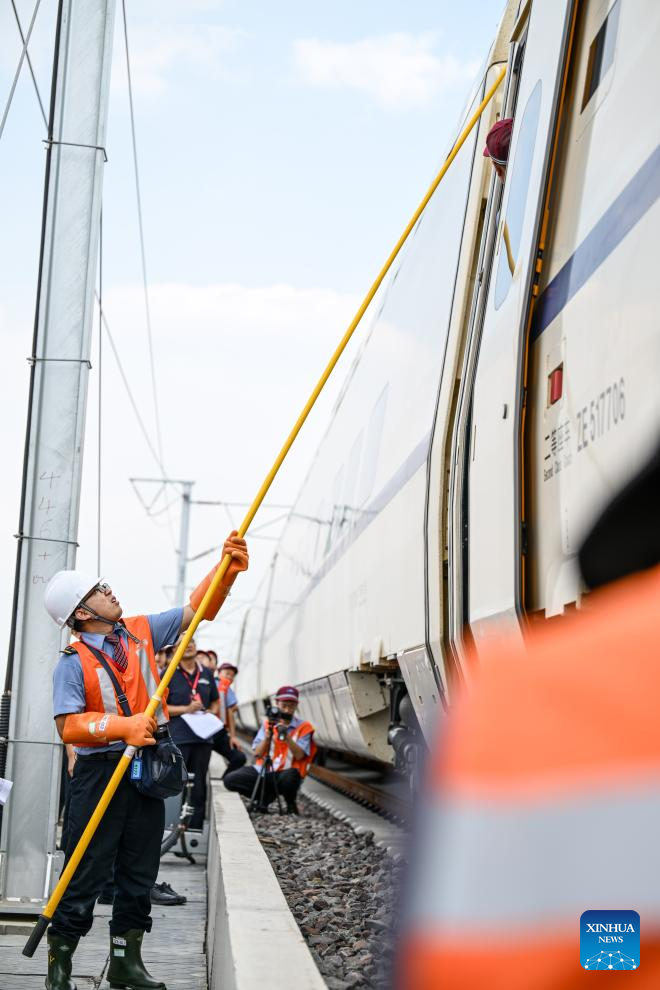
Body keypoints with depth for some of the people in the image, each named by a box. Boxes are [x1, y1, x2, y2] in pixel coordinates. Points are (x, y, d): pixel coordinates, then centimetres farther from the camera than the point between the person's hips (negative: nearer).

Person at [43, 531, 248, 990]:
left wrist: (228, 571, -5)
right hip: (100, 774, -6)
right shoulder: (73, 662, -10)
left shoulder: (141, 631, 6)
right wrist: (123, 726, -26)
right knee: (86, 874, -2)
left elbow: (197, 610, 8)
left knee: (140, 873, 12)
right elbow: (68, 726, -16)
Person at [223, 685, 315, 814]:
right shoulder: (268, 723, 9)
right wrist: (267, 736, -13)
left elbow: (299, 755, -10)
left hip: (286, 773, -3)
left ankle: (291, 804, -4)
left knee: (288, 778, -41)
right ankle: (266, 796, 6)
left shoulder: (303, 727, 1)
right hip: (264, 772, 3)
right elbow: (257, 754, 3)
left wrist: (287, 737, -23)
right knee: (229, 779, -17)